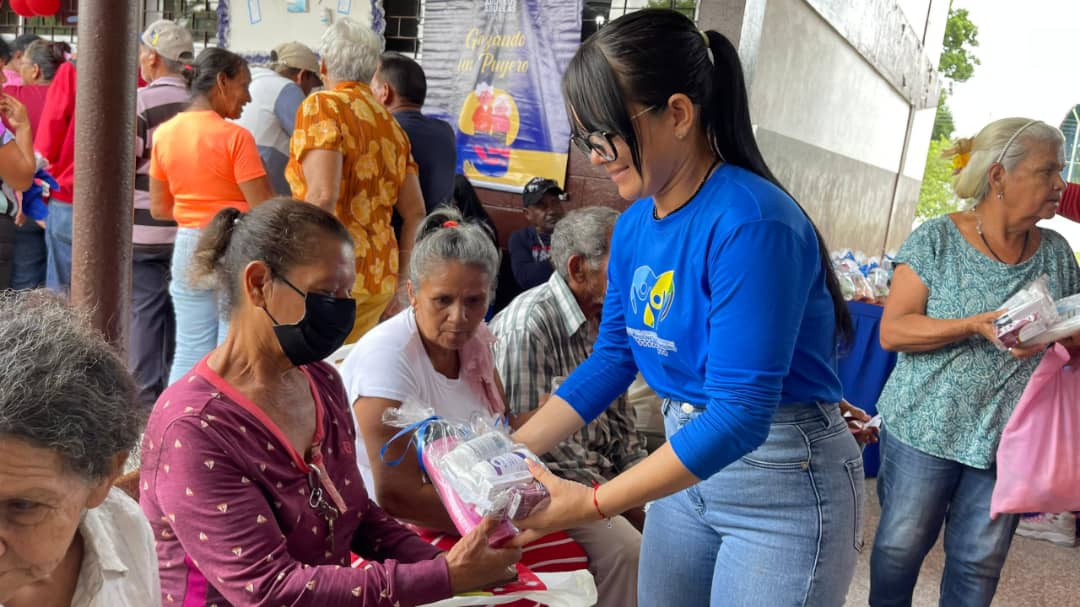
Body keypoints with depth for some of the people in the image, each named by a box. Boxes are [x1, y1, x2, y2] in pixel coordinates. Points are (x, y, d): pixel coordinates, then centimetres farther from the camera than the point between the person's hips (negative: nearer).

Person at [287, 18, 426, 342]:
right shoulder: (391, 123, 14)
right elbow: (415, 212, 14)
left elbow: (323, 194, -18)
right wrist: (398, 278, 21)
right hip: (379, 278, 7)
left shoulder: (322, 106, -4)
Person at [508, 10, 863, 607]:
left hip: (787, 486, -7)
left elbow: (739, 415, -28)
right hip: (689, 464, 7)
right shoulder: (633, 225, -2)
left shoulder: (749, 224, -26)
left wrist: (590, 503, -27)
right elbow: (612, 358, 6)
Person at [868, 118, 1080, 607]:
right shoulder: (936, 239, -8)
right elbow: (892, 331, -13)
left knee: (980, 564, 11)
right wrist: (976, 326, -25)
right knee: (901, 546, 10)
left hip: (1009, 438, 4)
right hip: (925, 430, -3)